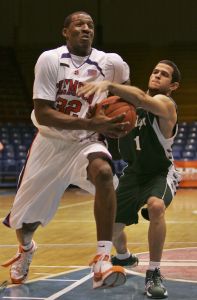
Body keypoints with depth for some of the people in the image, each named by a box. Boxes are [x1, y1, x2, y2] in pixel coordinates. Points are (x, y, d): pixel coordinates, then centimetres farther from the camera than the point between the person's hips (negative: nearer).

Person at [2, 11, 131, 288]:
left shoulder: (111, 63, -8)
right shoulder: (50, 60, -14)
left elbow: (125, 89, 17)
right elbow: (42, 113, -20)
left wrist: (116, 121, 1)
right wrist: (89, 123, -30)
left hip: (87, 142, 0)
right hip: (50, 142, 0)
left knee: (103, 172, -37)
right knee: (24, 218, 11)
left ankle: (103, 260, -38)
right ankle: (26, 249, 50)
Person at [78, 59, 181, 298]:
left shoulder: (166, 105, -24)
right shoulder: (131, 101, -3)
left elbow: (142, 99, -46)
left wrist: (109, 85, -63)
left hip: (161, 173, -6)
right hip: (134, 172, 6)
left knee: (156, 206, -38)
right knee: (112, 226, 7)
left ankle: (153, 273, -22)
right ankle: (123, 257, 44)